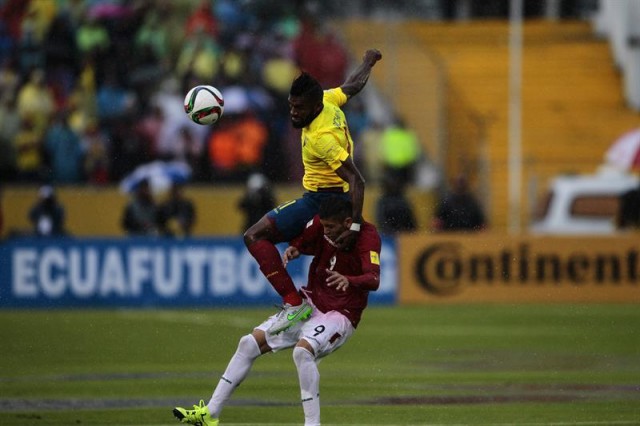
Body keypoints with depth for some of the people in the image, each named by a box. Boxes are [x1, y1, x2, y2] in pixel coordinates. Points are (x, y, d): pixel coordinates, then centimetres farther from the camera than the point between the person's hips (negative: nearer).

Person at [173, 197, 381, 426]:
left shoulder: (367, 236, -22)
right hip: (309, 303, 7)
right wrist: (293, 249, -13)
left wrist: (348, 280, -56)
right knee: (250, 343, 1)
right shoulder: (321, 223, -6)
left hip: (340, 315, -7)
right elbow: (301, 242, 12)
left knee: (303, 350, -35)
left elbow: (374, 280, -36)